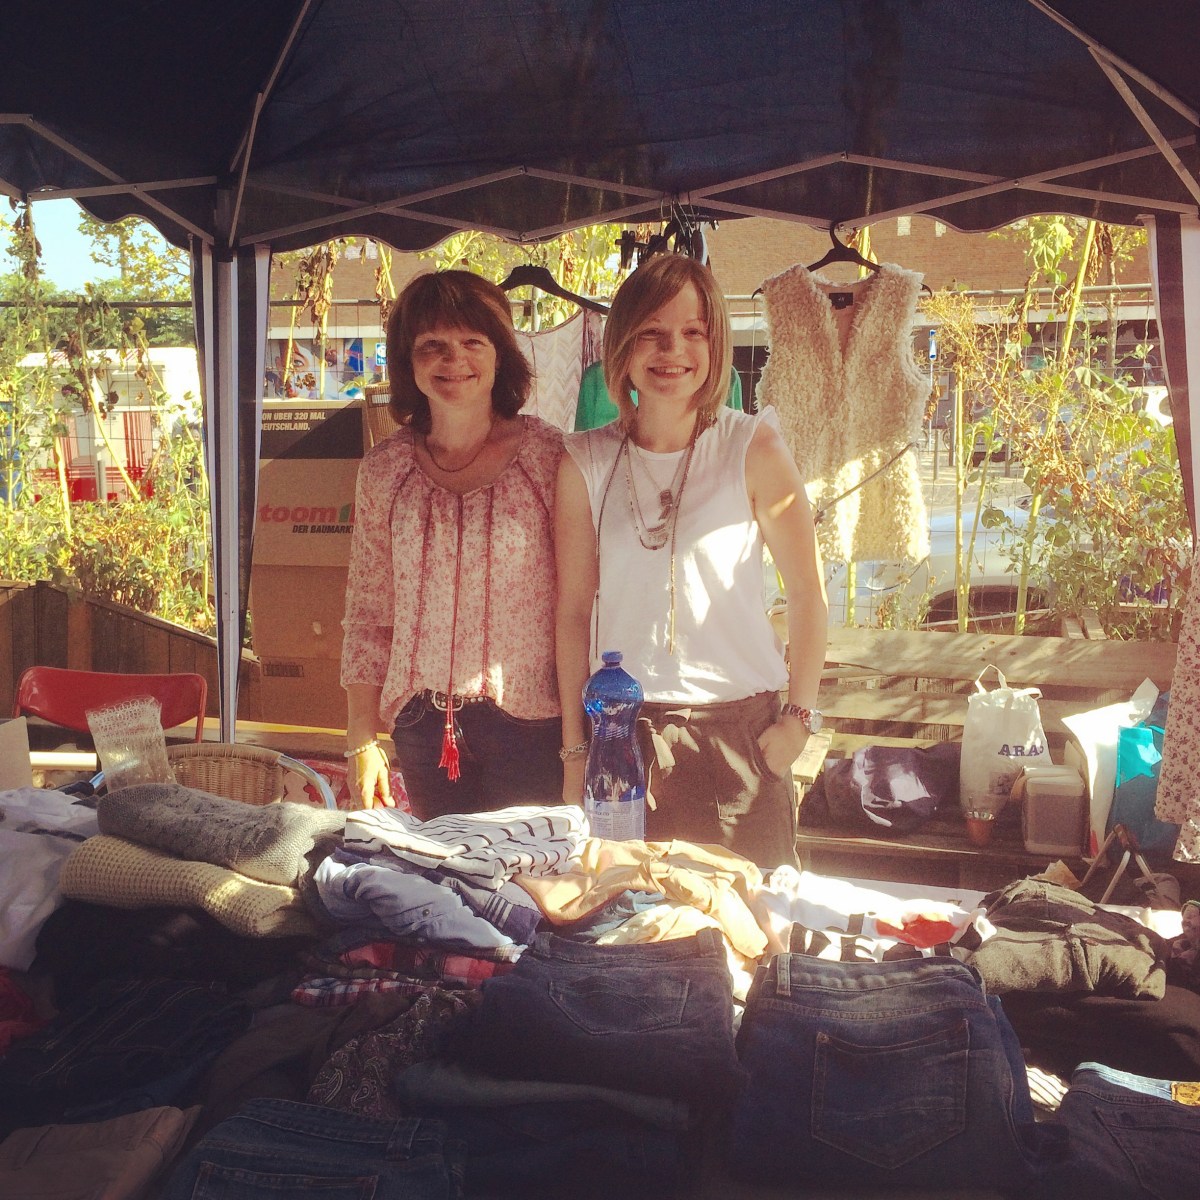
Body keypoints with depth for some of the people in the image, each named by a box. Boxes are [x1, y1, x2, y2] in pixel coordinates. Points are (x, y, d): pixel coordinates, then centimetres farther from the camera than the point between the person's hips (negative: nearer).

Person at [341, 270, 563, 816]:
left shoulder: (547, 455, -5)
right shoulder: (384, 469, 3)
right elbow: (366, 612, 8)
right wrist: (361, 738, 6)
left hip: (528, 717, -2)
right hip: (423, 724, 3)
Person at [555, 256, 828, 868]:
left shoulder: (753, 448, -4)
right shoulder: (585, 462, 1)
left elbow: (808, 594, 1)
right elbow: (573, 610, 3)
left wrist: (799, 717, -2)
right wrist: (575, 749, 4)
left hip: (739, 728, -1)